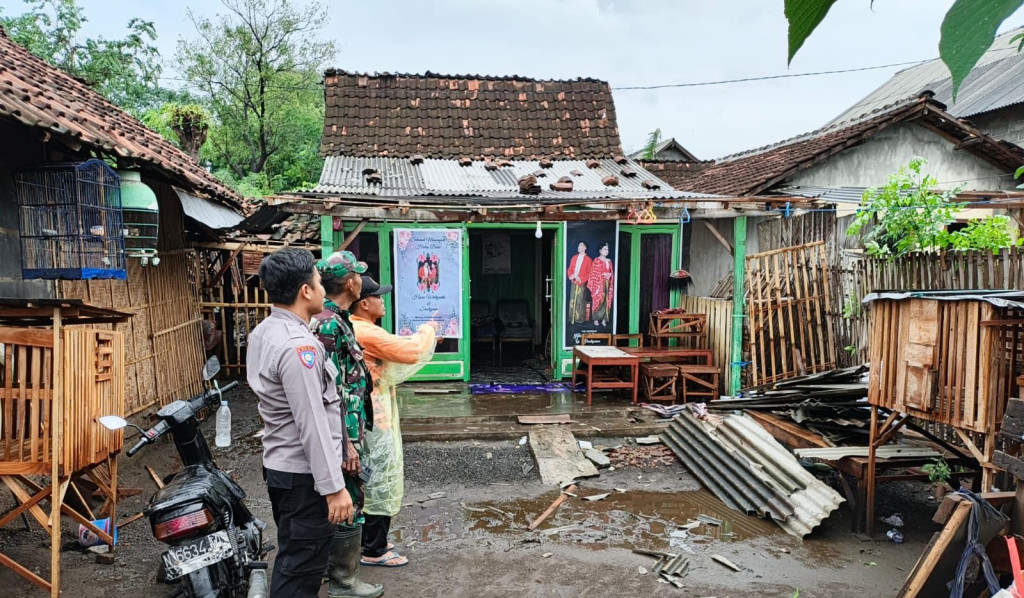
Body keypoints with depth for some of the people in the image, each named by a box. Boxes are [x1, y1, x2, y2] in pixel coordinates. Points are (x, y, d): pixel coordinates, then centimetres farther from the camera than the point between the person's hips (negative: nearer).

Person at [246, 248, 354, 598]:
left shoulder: (263, 333, 6)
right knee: (300, 569, 3)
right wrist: (333, 487, -22)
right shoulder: (298, 346, -26)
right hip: (304, 474, -10)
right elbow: (312, 426, -26)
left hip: (280, 464, 10)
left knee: (292, 558, 23)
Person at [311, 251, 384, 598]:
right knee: (348, 504, 2)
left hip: (344, 428, 10)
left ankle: (335, 562, 36)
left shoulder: (333, 319, 10)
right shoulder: (329, 324, -22)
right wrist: (346, 442, -23)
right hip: (343, 430, -10)